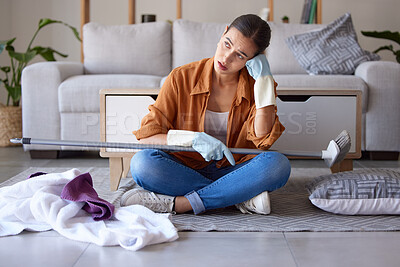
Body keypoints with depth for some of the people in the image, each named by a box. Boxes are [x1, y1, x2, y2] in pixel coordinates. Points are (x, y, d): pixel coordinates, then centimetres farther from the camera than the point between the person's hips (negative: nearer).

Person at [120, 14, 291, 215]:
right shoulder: (182, 78, -5)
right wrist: (193, 139, -23)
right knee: (142, 163, -31)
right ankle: (243, 197, -25)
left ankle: (173, 204, -30)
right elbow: (146, 137, -8)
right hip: (184, 171, 0)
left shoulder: (258, 84, 0)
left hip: (231, 172, 1)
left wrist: (264, 80, -15)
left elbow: (263, 141, -15)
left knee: (278, 164, -30)